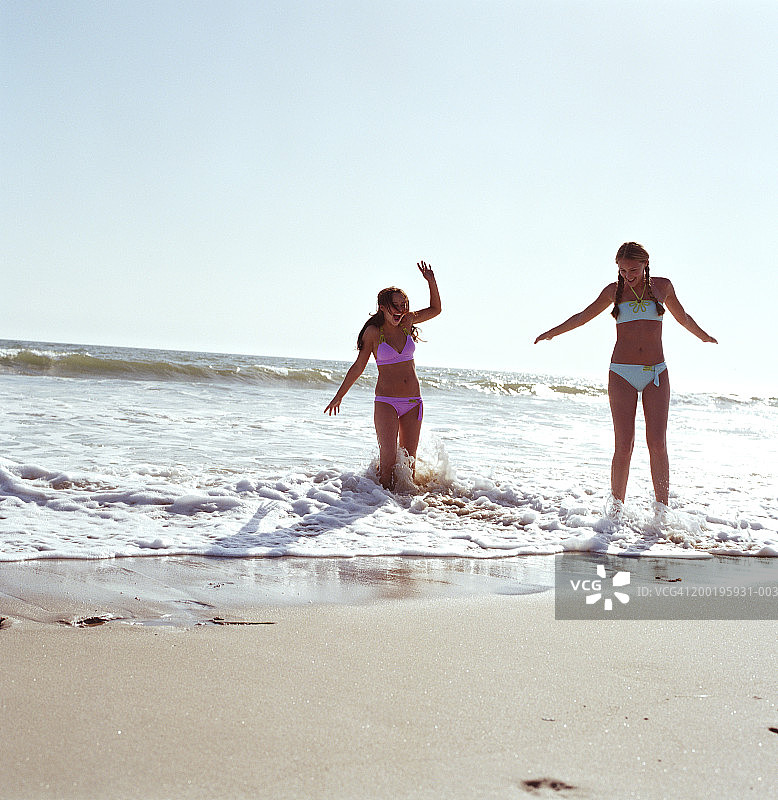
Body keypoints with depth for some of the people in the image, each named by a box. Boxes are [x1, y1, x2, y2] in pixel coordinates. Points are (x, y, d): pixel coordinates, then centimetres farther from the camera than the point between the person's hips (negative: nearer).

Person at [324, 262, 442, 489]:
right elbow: (358, 366, 2)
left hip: (413, 402, 4)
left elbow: (435, 309, 19)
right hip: (386, 402, -4)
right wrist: (339, 396, 4)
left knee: (409, 459, 8)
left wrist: (431, 282, 4)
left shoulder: (406, 322, 4)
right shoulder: (373, 332, -6)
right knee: (388, 457, -14)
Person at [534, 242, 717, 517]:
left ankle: (662, 510, -5)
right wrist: (551, 333, 24)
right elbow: (584, 316, 21)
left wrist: (706, 337, 43)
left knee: (657, 443, -10)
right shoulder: (615, 290, 8)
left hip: (656, 374, 1)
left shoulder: (662, 286, 10)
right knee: (623, 446, -8)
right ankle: (615, 508, 3)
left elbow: (683, 318, 28)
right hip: (622, 374, -1)